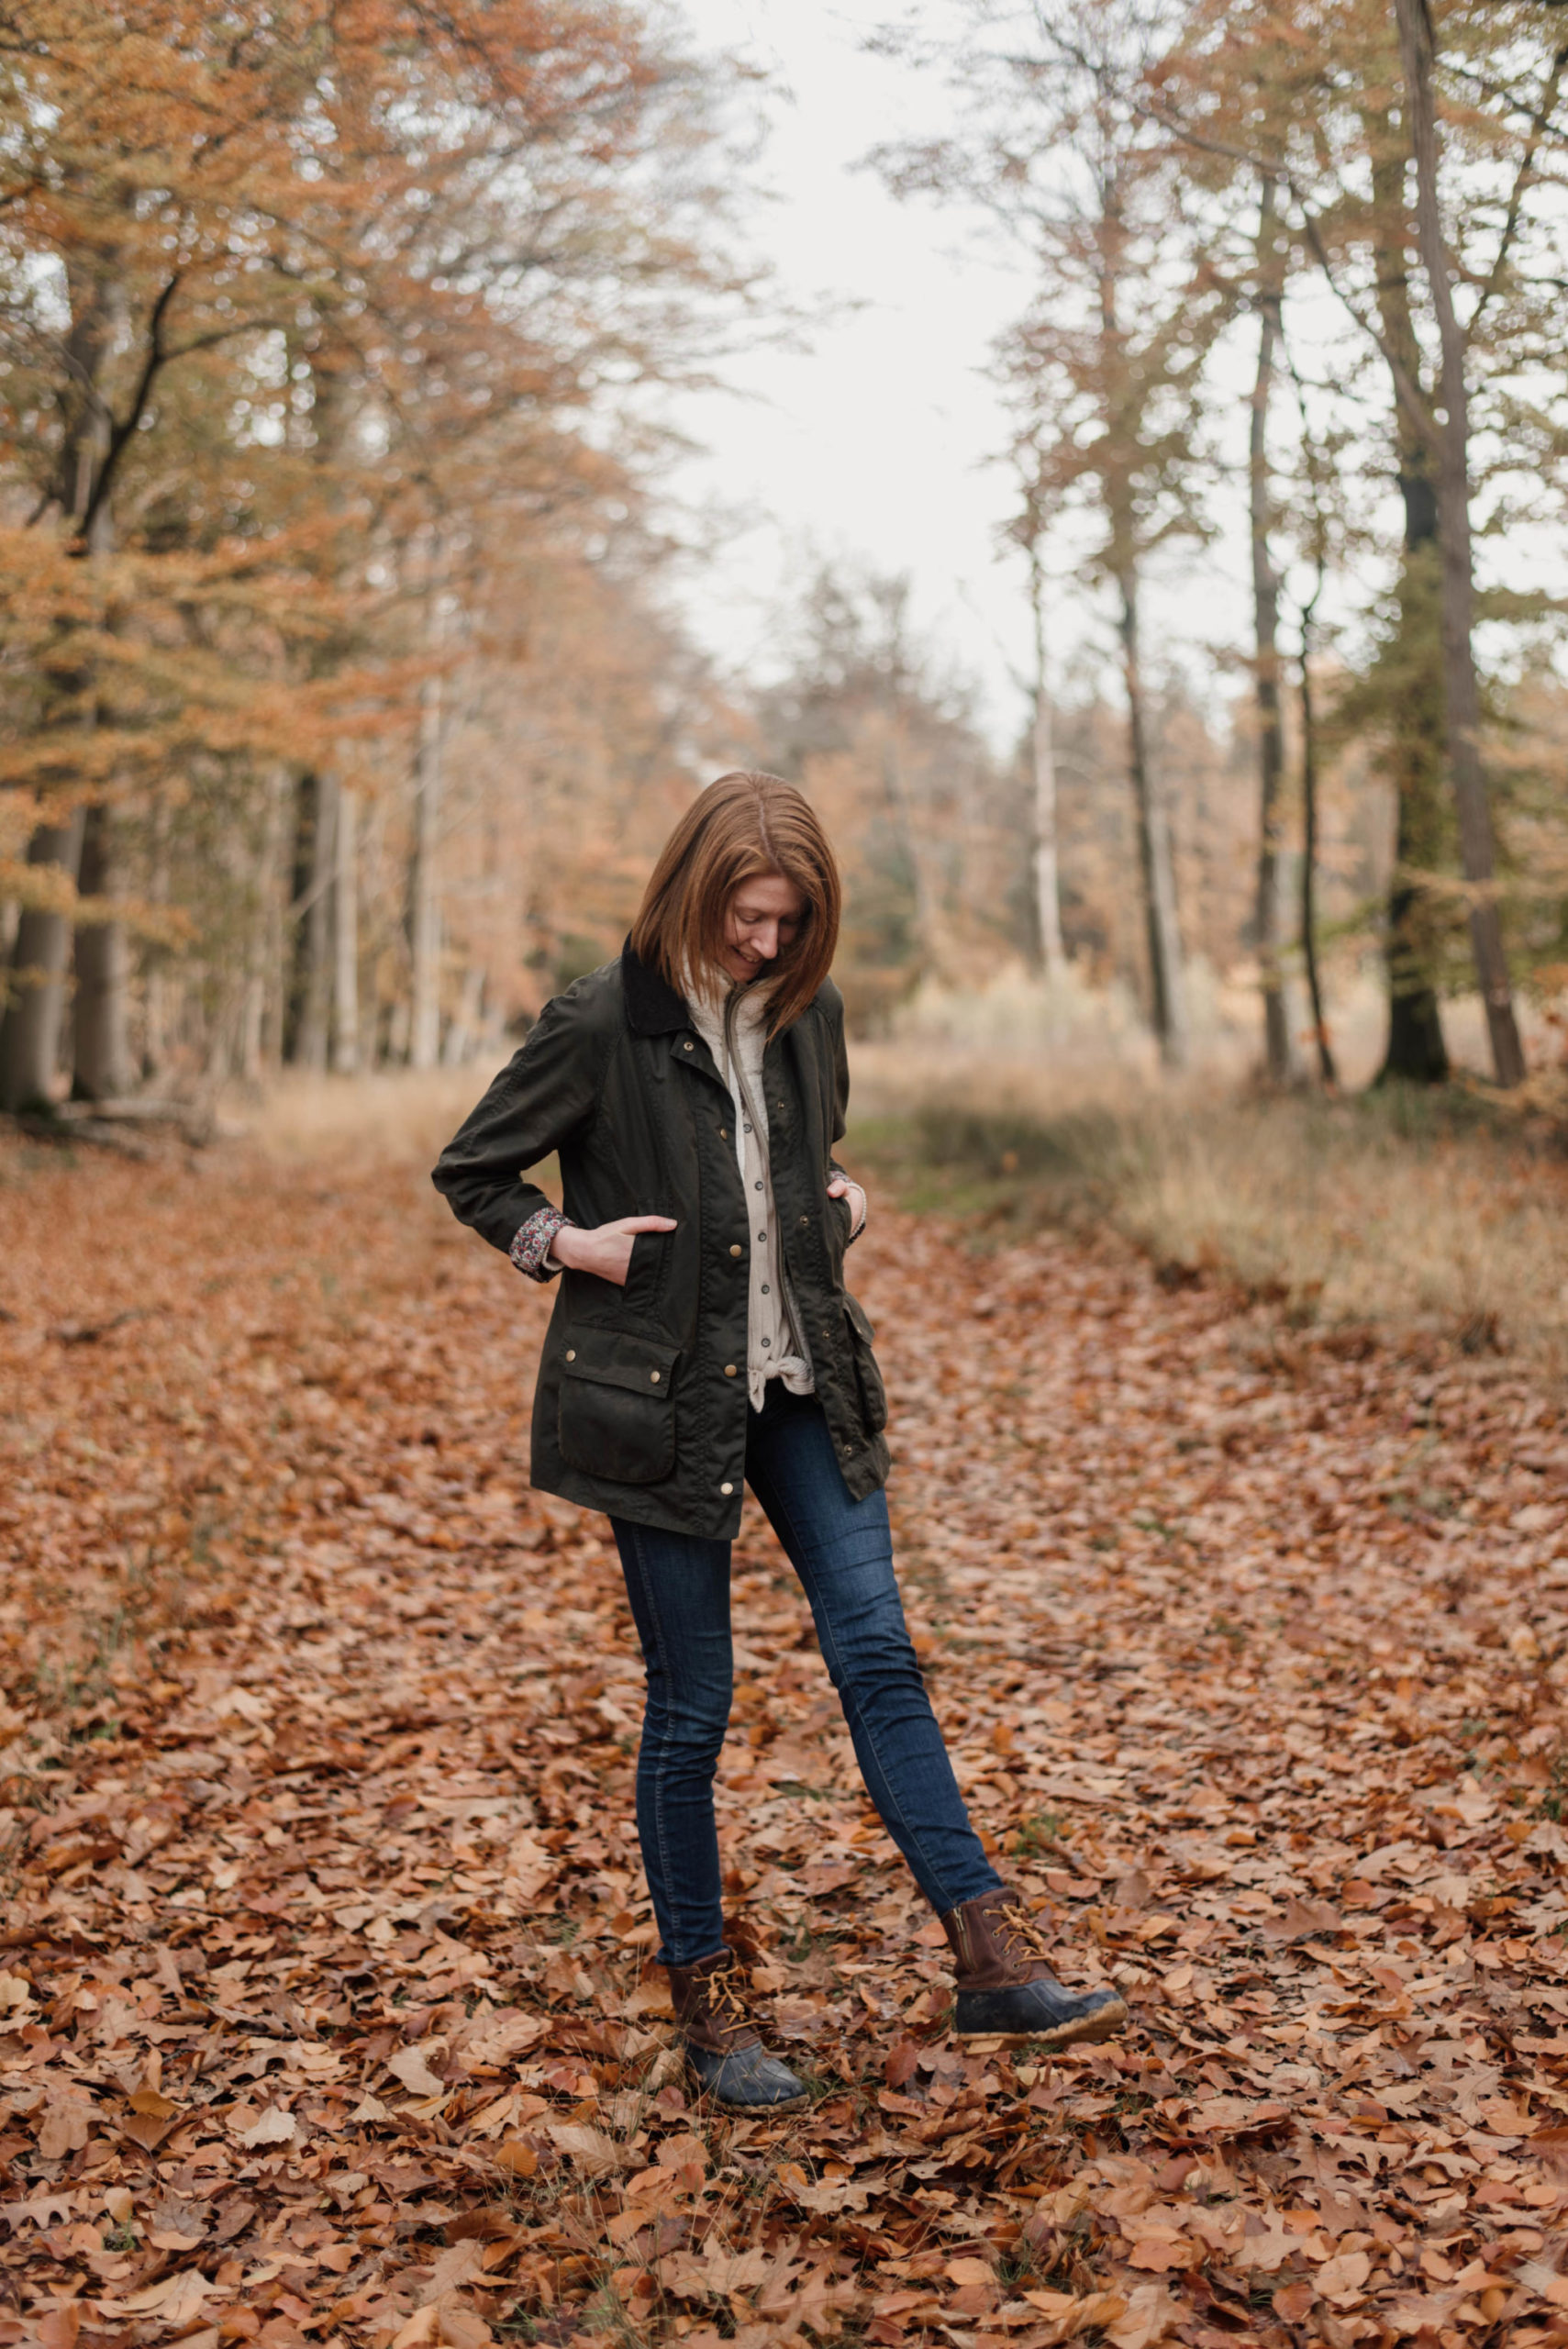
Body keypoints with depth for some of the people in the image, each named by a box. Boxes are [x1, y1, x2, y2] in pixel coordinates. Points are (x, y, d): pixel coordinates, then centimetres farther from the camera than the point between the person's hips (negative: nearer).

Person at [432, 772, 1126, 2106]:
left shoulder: (808, 1011, 6)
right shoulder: (602, 1025, -10)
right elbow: (469, 1174, 1)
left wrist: (841, 1202, 4)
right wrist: (566, 1244, -13)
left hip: (802, 1384, 5)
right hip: (666, 1398, -4)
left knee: (877, 1654, -1)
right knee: (692, 1704, 4)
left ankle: (996, 1962, 2)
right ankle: (707, 2006, 18)